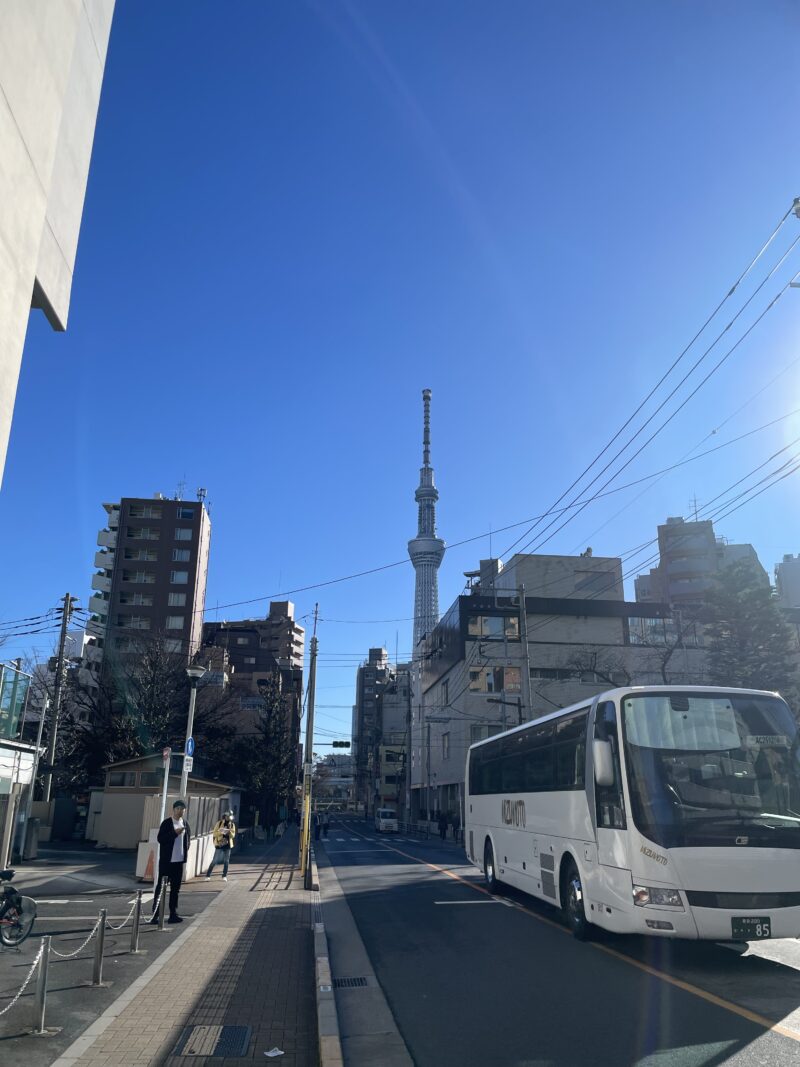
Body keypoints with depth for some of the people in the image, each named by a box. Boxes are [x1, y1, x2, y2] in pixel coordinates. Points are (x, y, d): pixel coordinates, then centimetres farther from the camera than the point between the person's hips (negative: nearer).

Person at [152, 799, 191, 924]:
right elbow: (160, 839, -15)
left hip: (179, 860, 5)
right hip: (166, 860, -5)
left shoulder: (185, 824, 7)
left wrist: (186, 850, 5)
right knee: (161, 887, 0)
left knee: (176, 888, 11)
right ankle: (155, 914, 5)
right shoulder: (167, 823, -9)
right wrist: (174, 833, -23)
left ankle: (173, 914, 17)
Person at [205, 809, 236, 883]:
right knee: (215, 860, -5)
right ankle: (208, 875, 3)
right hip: (219, 844, -3)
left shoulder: (232, 825, 5)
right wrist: (221, 832, -21)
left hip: (228, 845, 3)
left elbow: (233, 835, 2)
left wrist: (229, 832, -17)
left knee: (226, 861, 4)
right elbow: (214, 833, -5)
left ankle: (224, 876, 13)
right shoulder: (219, 823, -3)